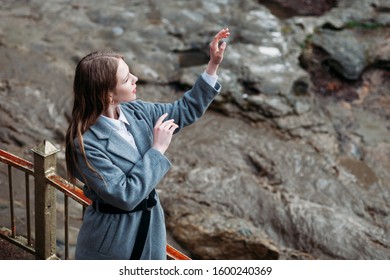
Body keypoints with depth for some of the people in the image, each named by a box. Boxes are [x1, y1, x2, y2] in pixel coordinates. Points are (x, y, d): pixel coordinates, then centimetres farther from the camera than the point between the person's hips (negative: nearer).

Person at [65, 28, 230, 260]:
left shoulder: (135, 111, -5)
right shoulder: (86, 144, -26)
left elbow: (185, 111, 7)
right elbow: (126, 195, -27)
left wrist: (213, 65, -1)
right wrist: (157, 150, -23)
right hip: (113, 241, -7)